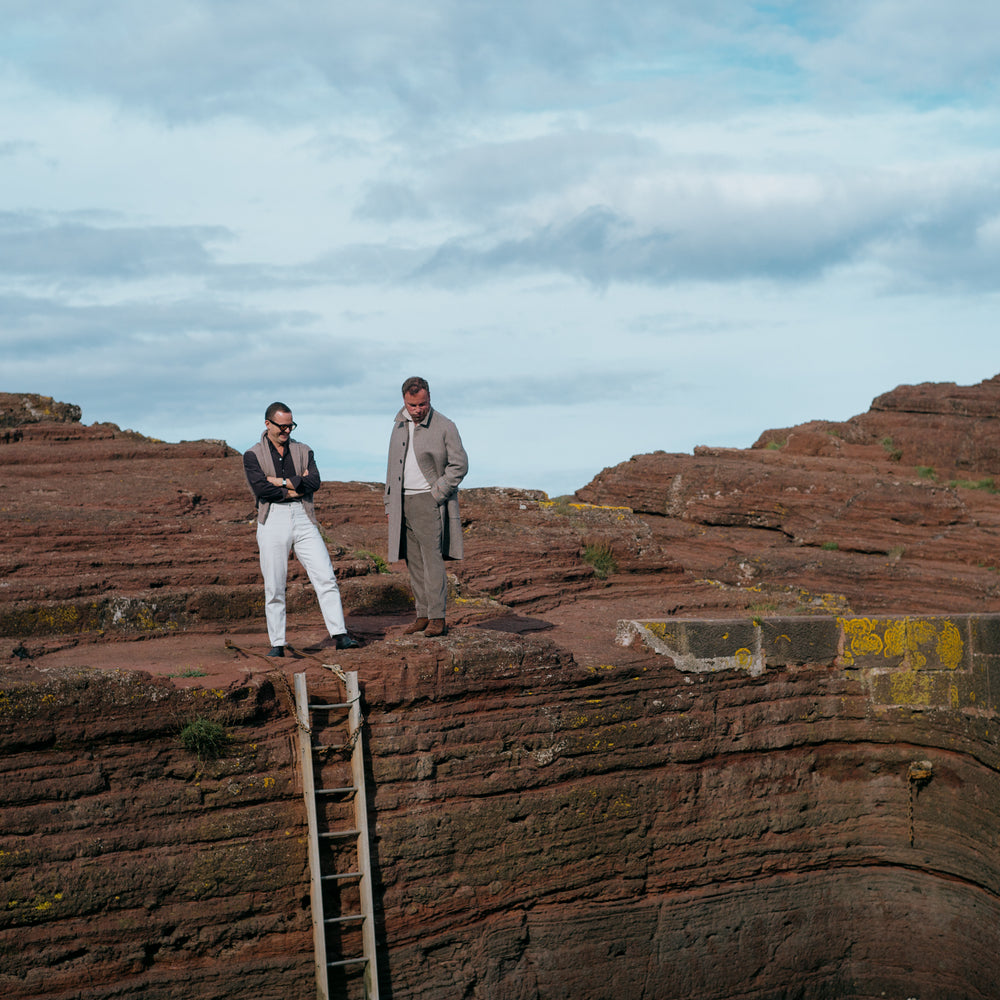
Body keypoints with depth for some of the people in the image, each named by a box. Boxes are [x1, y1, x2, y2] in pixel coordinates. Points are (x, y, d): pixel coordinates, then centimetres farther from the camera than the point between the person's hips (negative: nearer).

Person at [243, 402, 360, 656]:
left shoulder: (303, 451, 15)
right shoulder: (253, 455, 6)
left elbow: (314, 481, -2)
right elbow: (261, 488, -11)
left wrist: (282, 482, -8)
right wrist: (296, 488, -4)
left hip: (303, 520, 2)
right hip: (272, 520, -2)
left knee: (326, 578, -6)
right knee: (274, 588, 0)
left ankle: (339, 635, -6)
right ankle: (277, 644, 7)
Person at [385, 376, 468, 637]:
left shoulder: (444, 427, -5)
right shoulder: (399, 426, 13)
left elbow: (459, 465, -6)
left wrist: (436, 494, -11)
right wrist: (389, 505, 16)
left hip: (429, 501, -6)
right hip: (404, 502, 6)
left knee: (432, 559, -11)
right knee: (414, 563, 5)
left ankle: (437, 618, -12)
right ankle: (422, 615, 9)